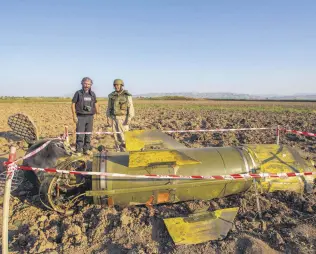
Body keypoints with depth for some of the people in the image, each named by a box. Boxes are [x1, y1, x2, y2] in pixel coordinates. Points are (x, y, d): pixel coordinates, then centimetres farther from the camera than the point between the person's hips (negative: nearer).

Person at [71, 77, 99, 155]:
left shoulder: (92, 94, 9)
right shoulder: (78, 93, -1)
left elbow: (95, 103, 20)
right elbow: (73, 104, -1)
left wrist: (97, 112, 8)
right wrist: (74, 116, -9)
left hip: (90, 117, 4)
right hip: (80, 117, -3)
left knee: (88, 134, 7)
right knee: (80, 134, -5)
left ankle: (86, 149, 17)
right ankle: (78, 150, 2)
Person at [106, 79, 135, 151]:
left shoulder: (127, 95, -7)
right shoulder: (111, 95, 6)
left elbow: (131, 108, -10)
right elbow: (109, 108, 11)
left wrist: (129, 119, -19)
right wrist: (108, 118, 2)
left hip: (123, 118, -4)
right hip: (114, 118, 4)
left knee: (124, 137, -7)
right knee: (116, 137, 6)